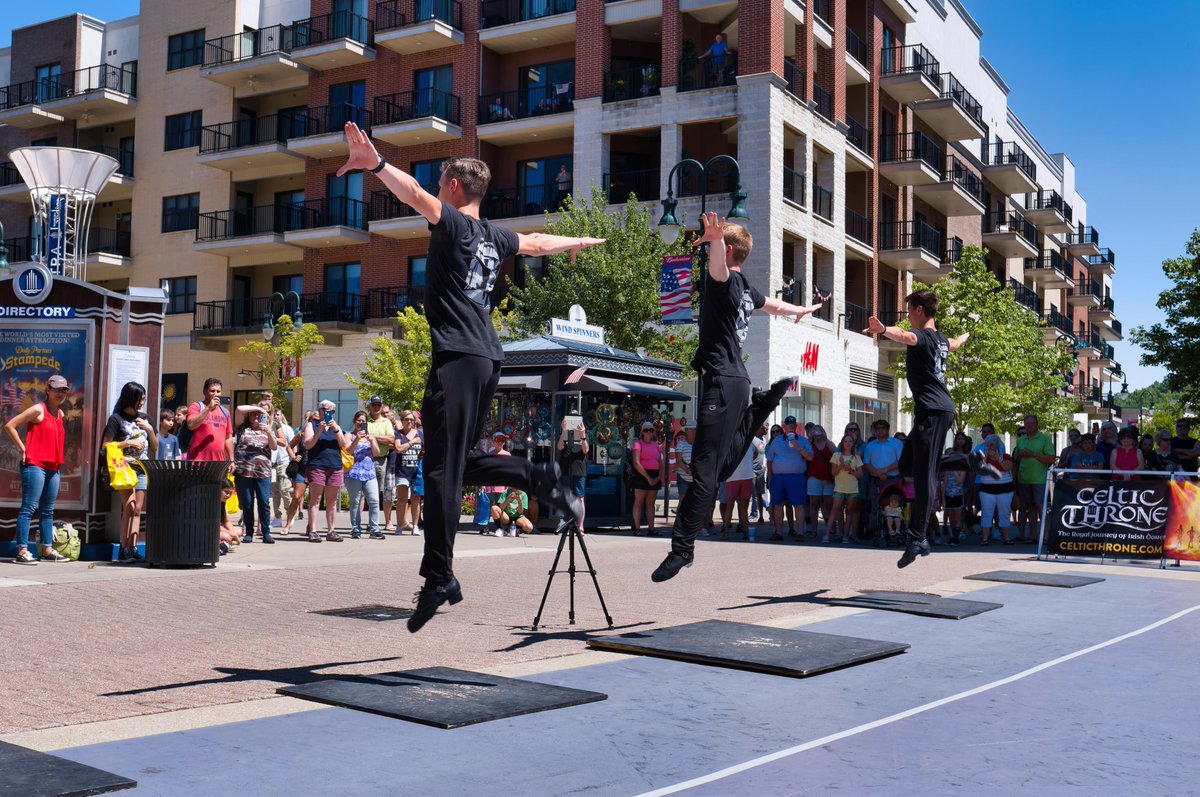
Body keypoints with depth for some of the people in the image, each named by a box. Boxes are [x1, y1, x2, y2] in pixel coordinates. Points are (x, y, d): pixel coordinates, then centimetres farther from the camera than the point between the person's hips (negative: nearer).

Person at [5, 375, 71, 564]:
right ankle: (22, 551, -9)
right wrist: (23, 449, -10)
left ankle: (48, 550, 17)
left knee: (47, 510, 12)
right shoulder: (38, 410, -7)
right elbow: (9, 425, -11)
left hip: (53, 468, 8)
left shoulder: (60, 413, 15)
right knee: (29, 507, -8)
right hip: (35, 465, -8)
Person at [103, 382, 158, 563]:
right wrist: (128, 443, -11)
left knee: (137, 509, 2)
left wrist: (150, 429, 4)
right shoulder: (116, 419, 1)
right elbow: (106, 446, -3)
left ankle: (133, 548, 3)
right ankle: (124, 550, -14)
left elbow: (155, 447, 19)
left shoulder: (144, 419, 17)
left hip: (142, 469, 6)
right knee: (129, 507, -15)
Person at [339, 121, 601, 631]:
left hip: (457, 360, -8)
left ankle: (438, 578, -12)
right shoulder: (494, 238, 19)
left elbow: (416, 195, -23)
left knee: (443, 469, -10)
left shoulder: (454, 223, -2)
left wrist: (375, 163, -36)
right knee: (461, 463, 18)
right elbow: (536, 243, 38)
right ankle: (540, 478, 5)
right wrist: (578, 242, 57)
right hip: (488, 360, 8)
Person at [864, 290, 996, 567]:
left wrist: (883, 329, -56)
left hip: (932, 411, -9)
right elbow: (954, 345, 45)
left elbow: (906, 336, -35)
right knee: (908, 464, 17)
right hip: (941, 409, 9)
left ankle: (918, 539, -15)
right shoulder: (940, 339, 19)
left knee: (923, 476, -12)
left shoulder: (922, 335, -9)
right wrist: (965, 335, 69)